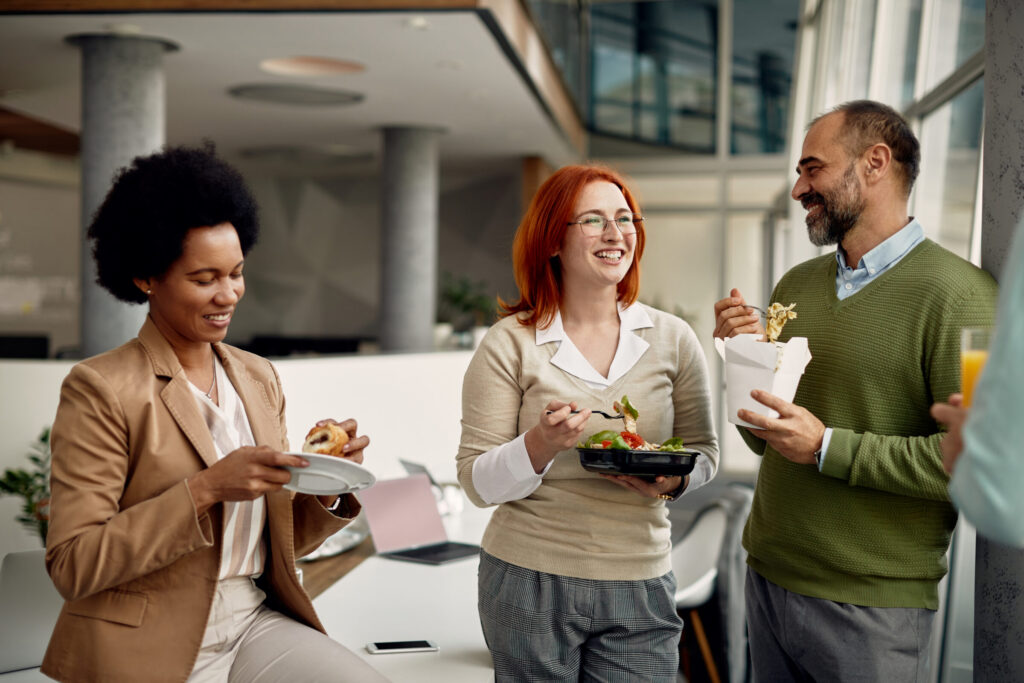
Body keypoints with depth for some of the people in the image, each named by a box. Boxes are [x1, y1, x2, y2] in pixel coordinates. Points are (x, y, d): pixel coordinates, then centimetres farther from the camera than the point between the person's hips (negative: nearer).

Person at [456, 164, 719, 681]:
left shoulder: (673, 339, 2)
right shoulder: (510, 343, -6)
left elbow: (704, 450, 8)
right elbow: (477, 483, -7)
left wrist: (674, 479, -14)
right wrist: (541, 445, -25)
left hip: (639, 586, 2)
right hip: (529, 582, -2)